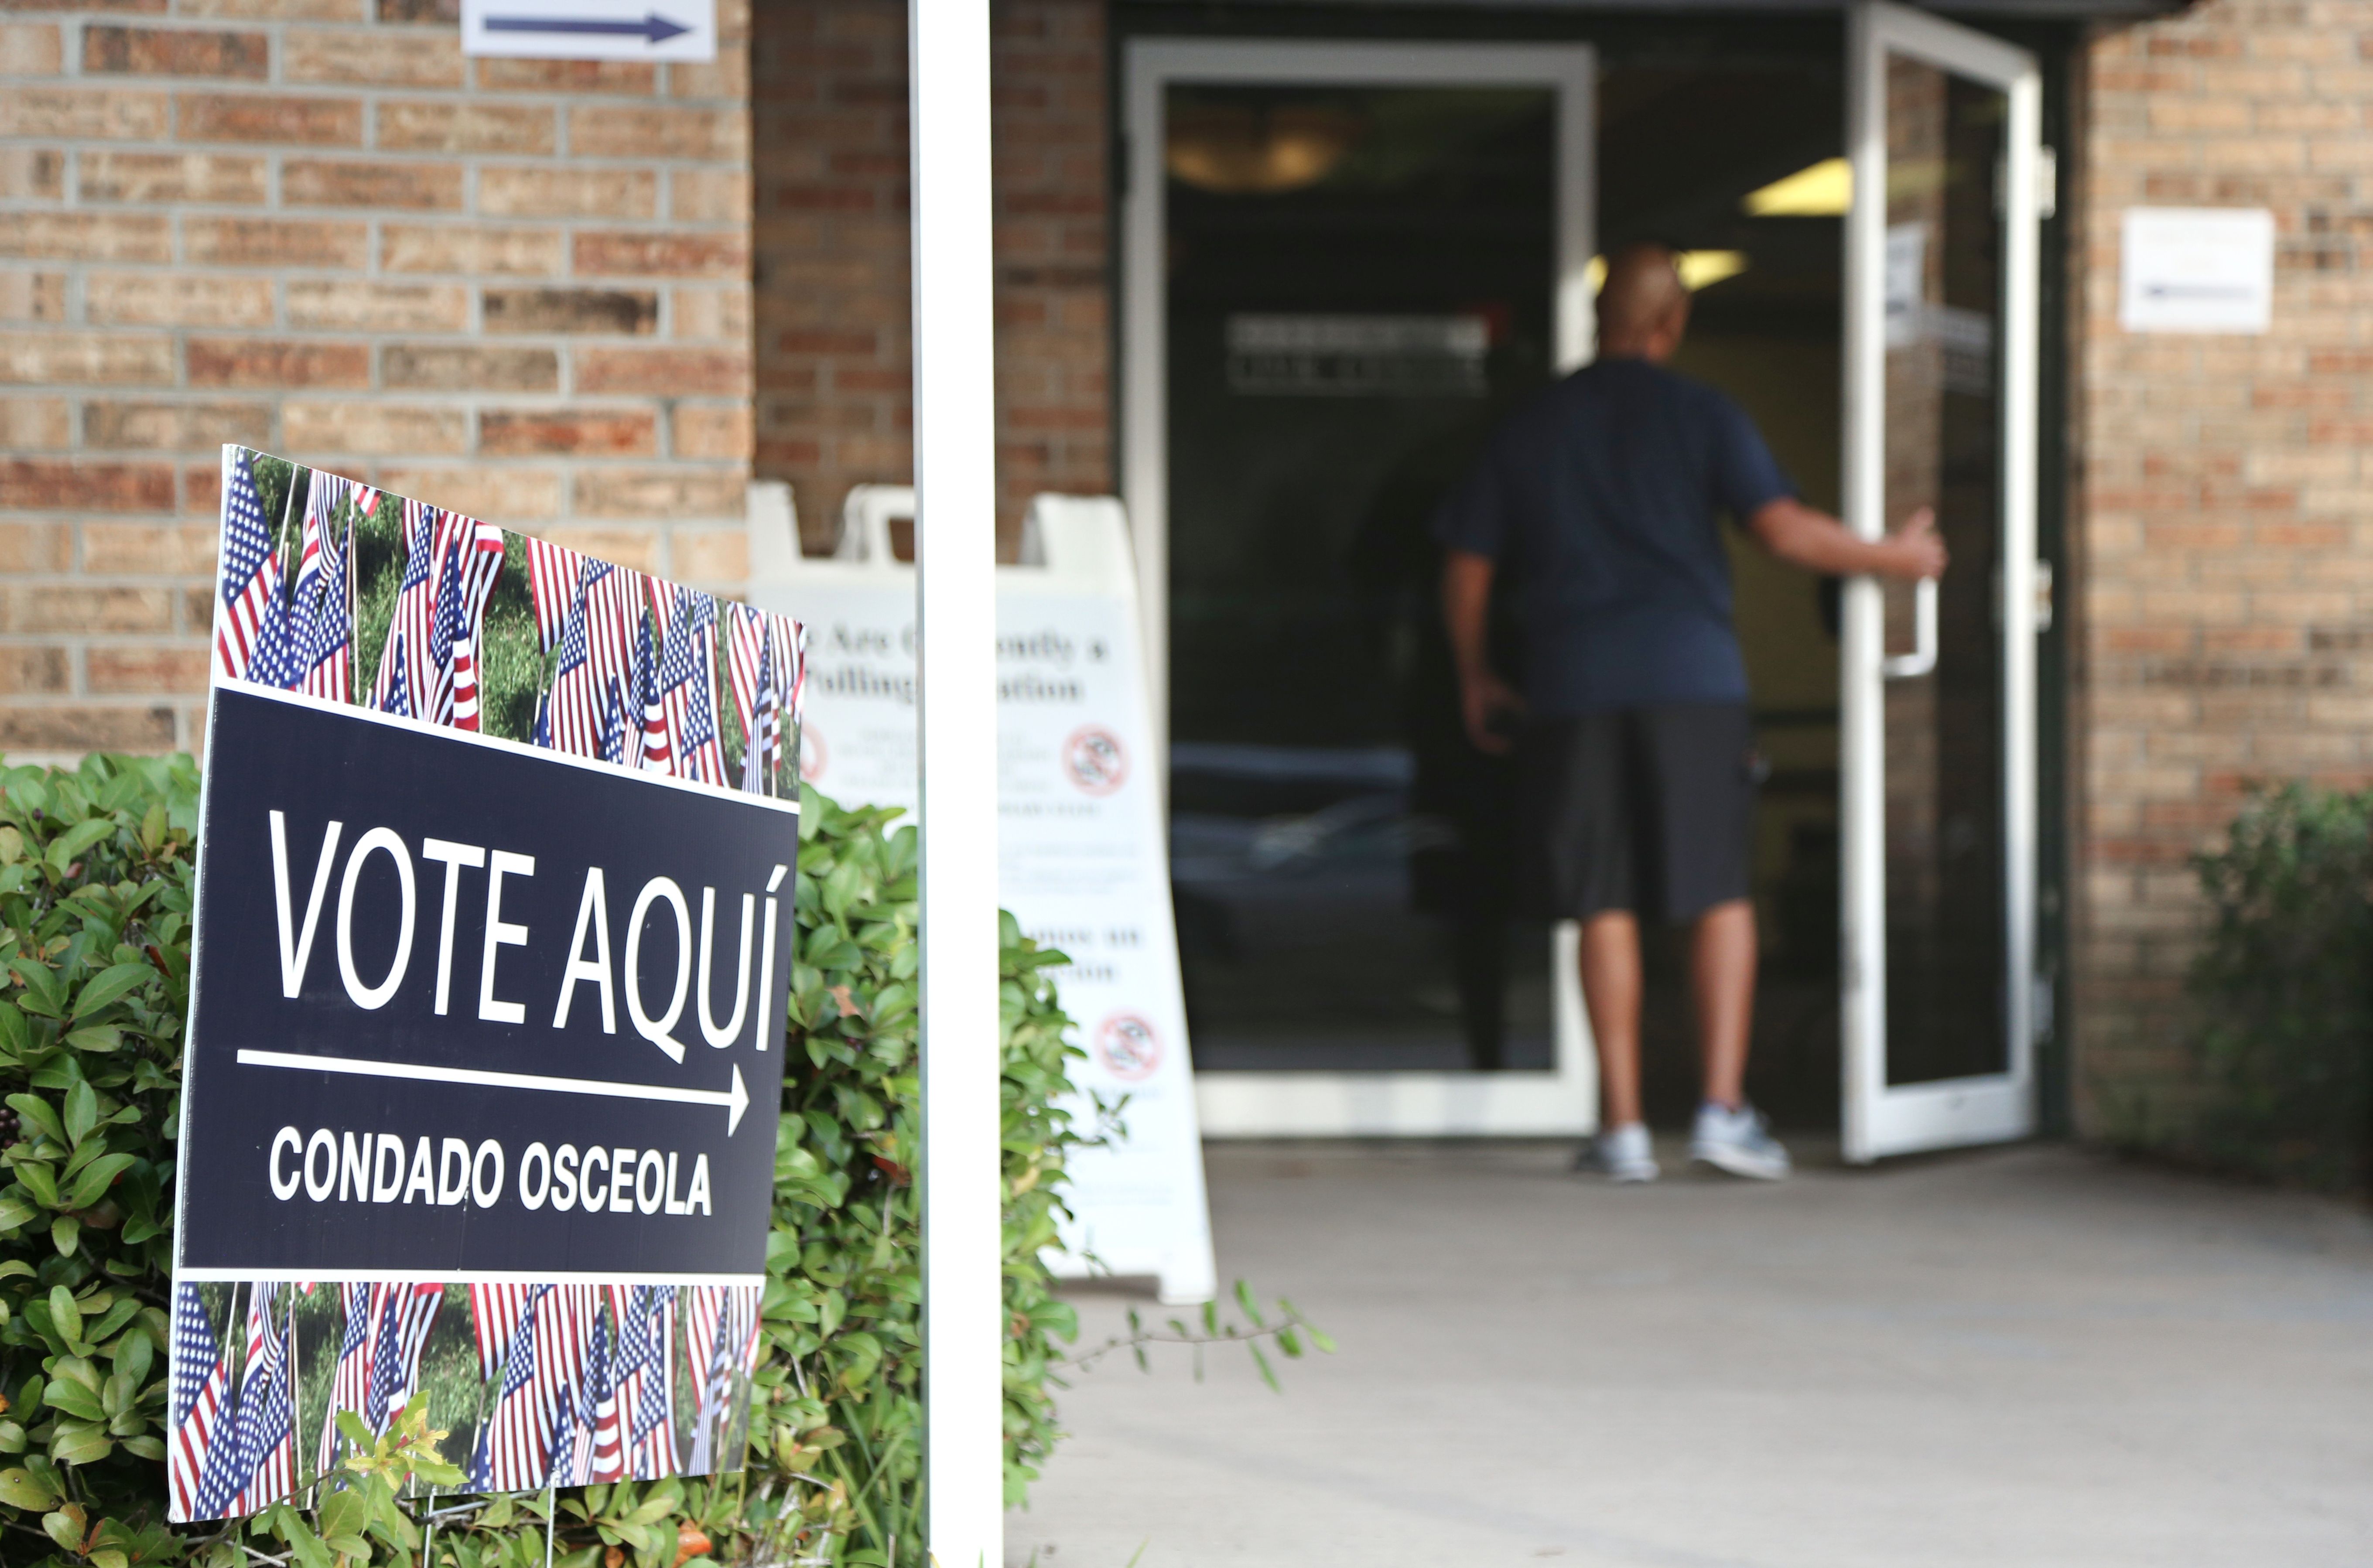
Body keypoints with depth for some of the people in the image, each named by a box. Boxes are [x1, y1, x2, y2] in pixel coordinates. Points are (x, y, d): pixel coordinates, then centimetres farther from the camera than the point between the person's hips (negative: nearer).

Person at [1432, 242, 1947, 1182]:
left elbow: (1466, 566, 12)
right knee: (1720, 894, 5)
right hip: (1692, 677, -2)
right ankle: (1723, 1108, -3)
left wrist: (1476, 679, 24)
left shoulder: (1528, 428, 11)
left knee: (1605, 905, 4)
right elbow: (1783, 529, -8)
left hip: (1573, 683, 2)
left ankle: (1622, 1126, 3)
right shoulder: (1702, 416, 2)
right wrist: (1892, 557, 5)